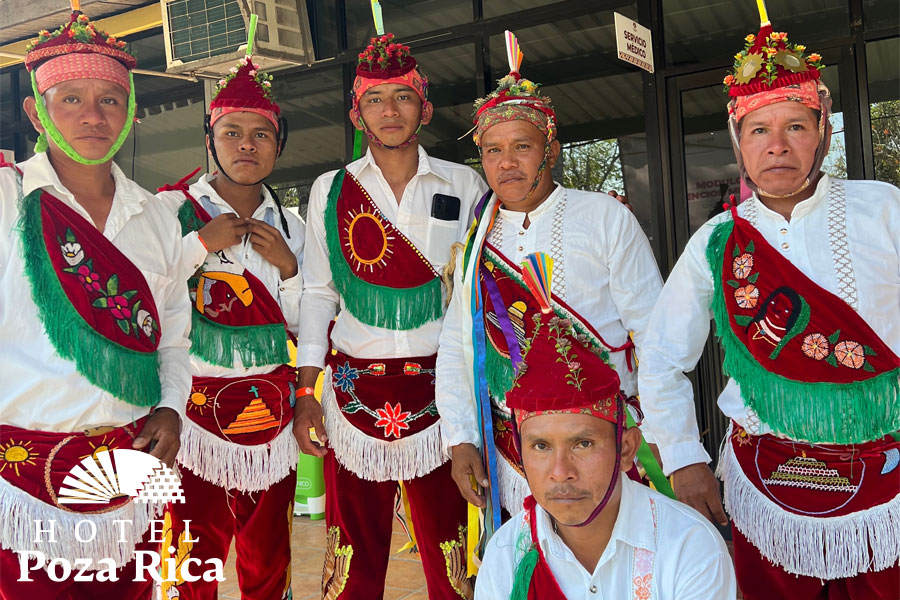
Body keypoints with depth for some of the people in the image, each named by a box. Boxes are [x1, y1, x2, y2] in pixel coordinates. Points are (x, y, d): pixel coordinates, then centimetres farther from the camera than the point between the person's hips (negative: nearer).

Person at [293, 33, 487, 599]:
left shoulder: (464, 186, 5)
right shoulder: (331, 190, 7)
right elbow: (317, 292, 10)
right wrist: (306, 392, 5)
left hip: (440, 388, 0)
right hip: (355, 389, 1)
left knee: (446, 552, 4)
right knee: (355, 551, 5)